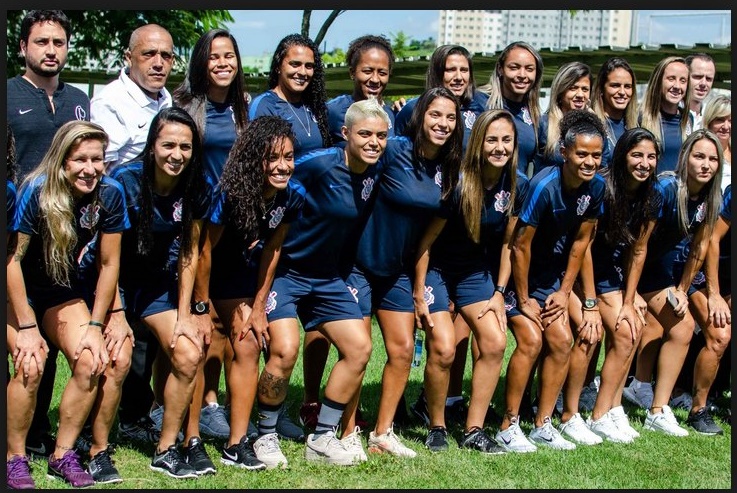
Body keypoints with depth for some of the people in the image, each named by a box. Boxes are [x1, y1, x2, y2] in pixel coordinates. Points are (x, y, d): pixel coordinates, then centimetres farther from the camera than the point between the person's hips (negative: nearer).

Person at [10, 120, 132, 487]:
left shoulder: (110, 193, -14)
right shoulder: (36, 192, -24)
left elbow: (109, 264, -6)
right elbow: (12, 259, -20)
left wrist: (96, 325, -8)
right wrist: (27, 326, -21)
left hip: (63, 290, 4)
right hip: (20, 289, -4)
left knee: (108, 360, -18)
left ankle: (62, 456, -4)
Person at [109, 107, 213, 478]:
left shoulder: (196, 189, -7)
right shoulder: (125, 181, -21)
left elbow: (190, 253, 1)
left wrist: (184, 313, -3)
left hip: (157, 281, 4)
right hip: (116, 281, -4)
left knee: (188, 355, -12)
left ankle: (167, 449, 4)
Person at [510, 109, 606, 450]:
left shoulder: (595, 186, -9)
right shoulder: (544, 186, -28)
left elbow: (580, 242, -1)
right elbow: (520, 246, -23)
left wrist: (565, 291, -3)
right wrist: (524, 300, -16)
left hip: (560, 270, 6)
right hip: (532, 274, -6)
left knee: (589, 330, -3)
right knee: (560, 341, -13)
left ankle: (569, 415, 10)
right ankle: (542, 427, 1)